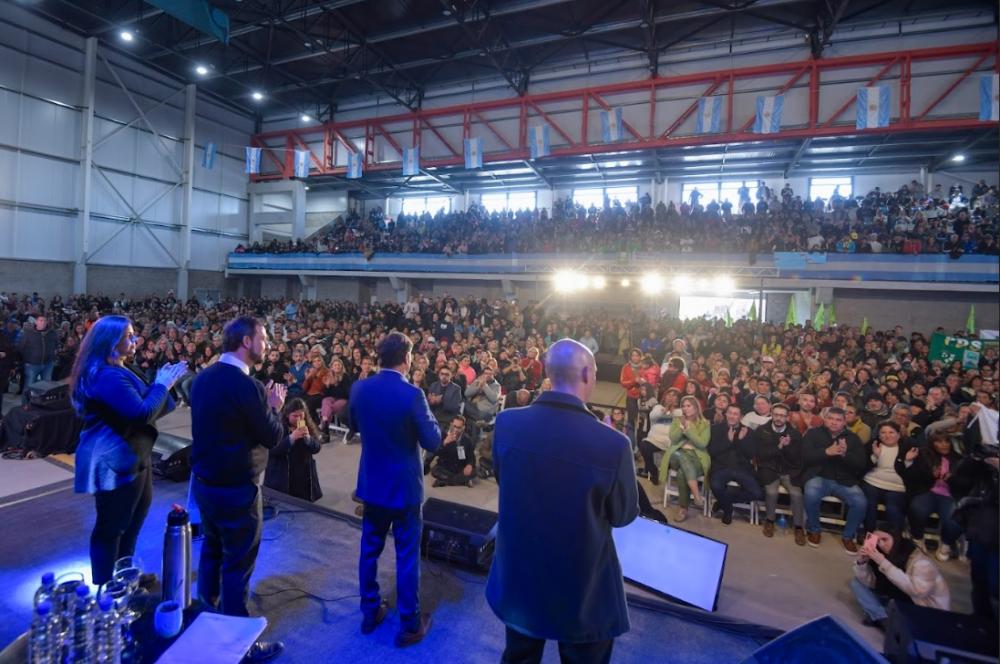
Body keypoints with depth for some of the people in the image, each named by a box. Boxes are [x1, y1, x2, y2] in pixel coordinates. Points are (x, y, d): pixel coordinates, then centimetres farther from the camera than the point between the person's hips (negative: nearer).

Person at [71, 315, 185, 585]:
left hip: (127, 455, 11)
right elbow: (142, 413, -29)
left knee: (136, 514, 23)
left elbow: (140, 406, 14)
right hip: (114, 460, -11)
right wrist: (162, 384, -19)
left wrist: (162, 383, 2)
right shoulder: (108, 376, -24)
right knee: (112, 527, 4)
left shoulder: (114, 371, 11)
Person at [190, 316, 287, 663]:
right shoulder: (246, 385, -25)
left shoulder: (204, 377, 2)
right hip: (236, 488, -8)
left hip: (204, 480, 9)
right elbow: (273, 438, -18)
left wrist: (263, 404, 9)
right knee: (238, 564, 5)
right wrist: (274, 407, -2)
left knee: (211, 549, 25)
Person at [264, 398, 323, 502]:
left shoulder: (308, 426, 2)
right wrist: (291, 438, -28)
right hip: (282, 478, -4)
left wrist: (308, 438, -19)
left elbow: (317, 448, -1)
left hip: (304, 476, 4)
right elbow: (272, 450, -20)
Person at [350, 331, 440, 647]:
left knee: (370, 549, 19)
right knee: (407, 556, 8)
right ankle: (409, 625, 22)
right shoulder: (412, 394, -23)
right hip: (404, 486, -5)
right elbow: (433, 441, -16)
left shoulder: (359, 389, -6)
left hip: (371, 483, 5)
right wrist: (427, 414, -1)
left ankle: (370, 612, 35)